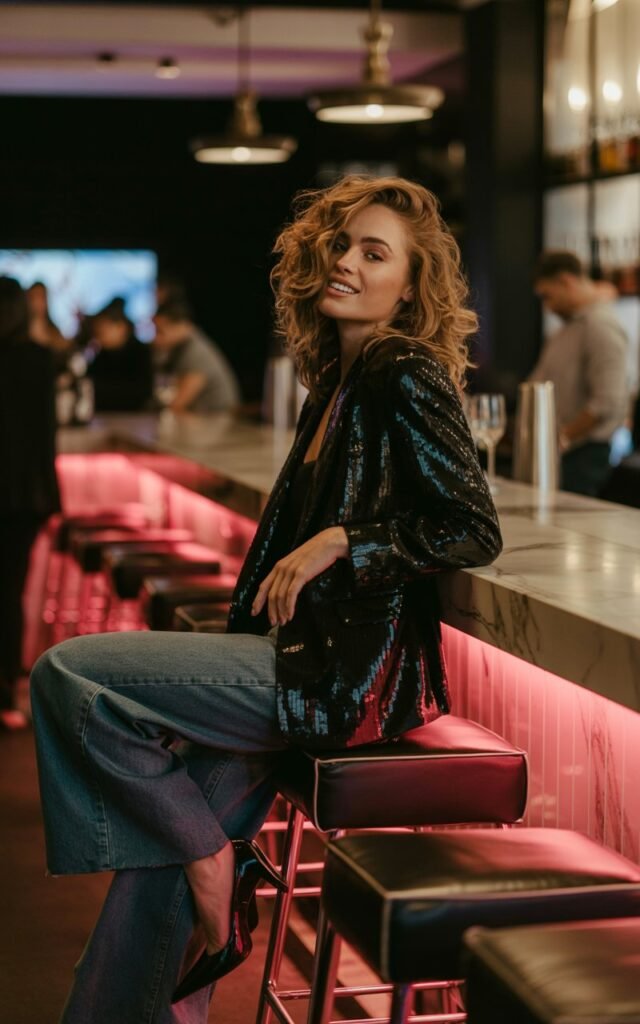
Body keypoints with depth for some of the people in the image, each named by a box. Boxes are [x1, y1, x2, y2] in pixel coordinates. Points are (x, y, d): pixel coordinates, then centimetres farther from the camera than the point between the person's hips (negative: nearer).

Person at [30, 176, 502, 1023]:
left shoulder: (406, 377, -12)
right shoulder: (340, 378, 15)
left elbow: (474, 532, -18)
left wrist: (338, 540, -16)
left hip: (350, 674, -9)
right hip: (309, 653, 9)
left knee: (67, 672, -10)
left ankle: (204, 853, 5)